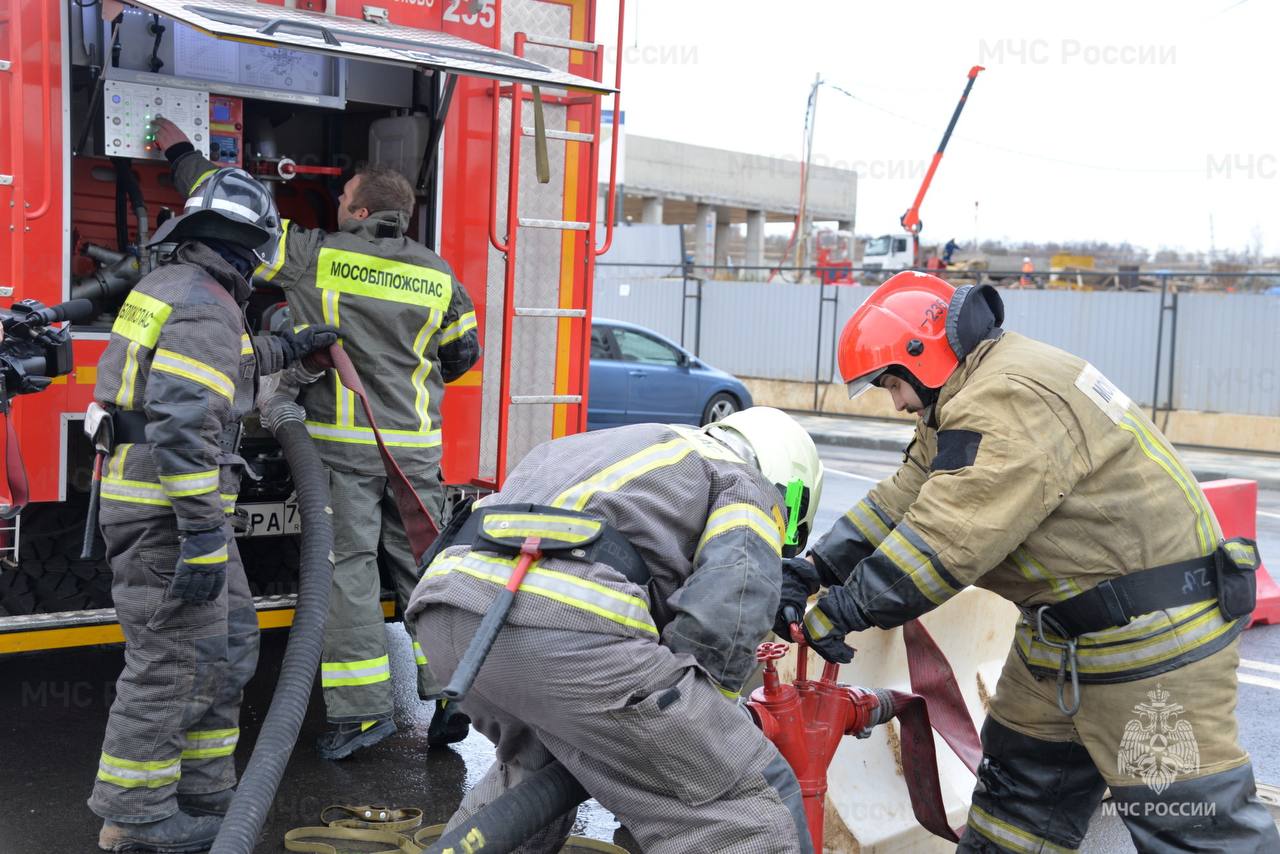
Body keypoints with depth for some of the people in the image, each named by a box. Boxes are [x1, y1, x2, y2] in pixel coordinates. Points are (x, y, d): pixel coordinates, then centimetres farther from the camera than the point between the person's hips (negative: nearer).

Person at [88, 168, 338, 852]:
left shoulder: (168, 286, 14)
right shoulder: (205, 308, -18)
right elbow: (183, 426, -27)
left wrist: (290, 349, 41)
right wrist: (202, 535, -28)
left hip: (165, 504, 10)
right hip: (165, 510, -10)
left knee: (229, 642, 16)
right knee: (174, 660, -3)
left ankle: (204, 794, 24)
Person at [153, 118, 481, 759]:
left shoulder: (315, 256, -4)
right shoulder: (437, 275, 6)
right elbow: (463, 352, 16)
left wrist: (180, 151, 19)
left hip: (343, 442, -4)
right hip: (415, 447, 4)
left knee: (348, 567, 0)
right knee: (424, 567, 9)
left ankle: (363, 707, -1)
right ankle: (449, 694, 10)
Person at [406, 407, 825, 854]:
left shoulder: (625, 448, 39)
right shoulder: (746, 489, 18)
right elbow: (719, 622, 0)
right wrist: (682, 733, 12)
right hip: (565, 626, -8)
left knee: (536, 759, 37)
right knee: (753, 805, 3)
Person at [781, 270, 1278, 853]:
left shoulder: (1010, 399, -25)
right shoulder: (970, 399, 10)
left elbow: (949, 537, -30)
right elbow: (902, 500, 9)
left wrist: (845, 609, -23)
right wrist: (817, 569, -1)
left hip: (1155, 632, -11)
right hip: (1064, 630, 11)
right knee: (1019, 773, 18)